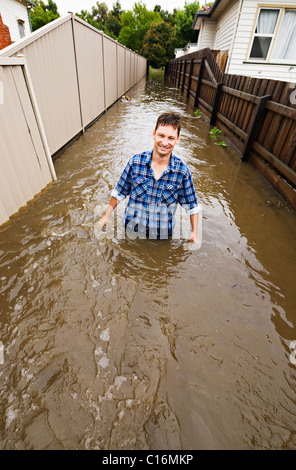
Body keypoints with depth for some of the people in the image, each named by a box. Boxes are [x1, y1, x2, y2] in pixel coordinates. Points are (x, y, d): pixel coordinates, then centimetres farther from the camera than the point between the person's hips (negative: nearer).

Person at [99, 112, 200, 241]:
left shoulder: (182, 170, -14)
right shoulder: (136, 161, -13)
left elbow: (191, 205, -4)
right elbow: (119, 192, -1)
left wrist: (194, 232, -5)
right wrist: (106, 216, 2)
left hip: (163, 234, 0)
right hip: (132, 231, 1)